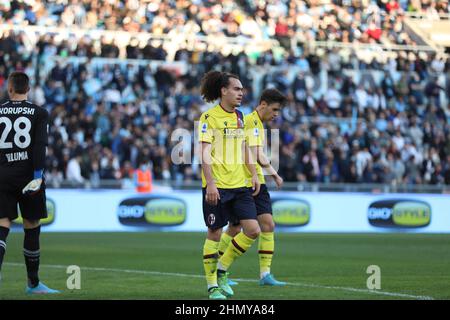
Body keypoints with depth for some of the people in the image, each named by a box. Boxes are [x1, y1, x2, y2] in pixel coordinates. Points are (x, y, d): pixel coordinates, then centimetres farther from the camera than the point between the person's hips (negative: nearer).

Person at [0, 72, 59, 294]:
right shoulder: (39, 113, 1)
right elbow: (40, 146, -11)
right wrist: (37, 174, -13)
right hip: (28, 175, -1)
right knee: (32, 229, 9)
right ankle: (33, 284, 18)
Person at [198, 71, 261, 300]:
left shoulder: (239, 116, 13)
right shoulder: (209, 117, -8)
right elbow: (205, 153, -14)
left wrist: (254, 174, 12)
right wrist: (210, 183, -22)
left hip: (239, 186, 6)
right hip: (216, 186, -6)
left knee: (253, 230, -3)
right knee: (214, 234, 1)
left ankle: (222, 269, 14)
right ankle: (212, 285, 12)